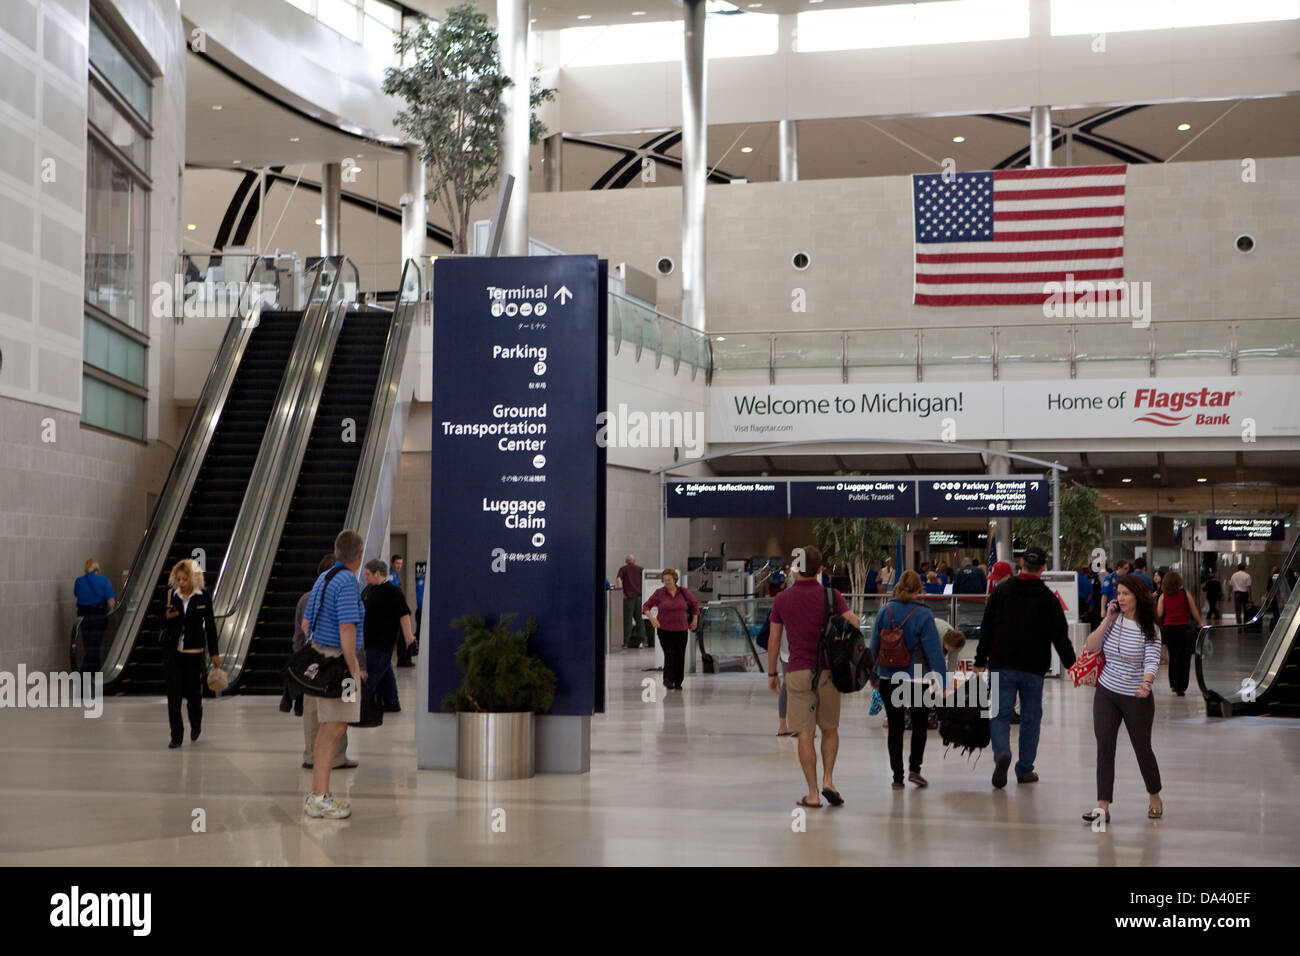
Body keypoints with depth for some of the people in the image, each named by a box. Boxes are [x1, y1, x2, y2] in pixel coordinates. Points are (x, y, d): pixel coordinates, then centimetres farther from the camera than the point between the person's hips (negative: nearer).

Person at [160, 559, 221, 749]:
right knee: (173, 692, -2)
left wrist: (214, 653, 3)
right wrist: (167, 617, -16)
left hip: (193, 651, -1)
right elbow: (163, 625, 8)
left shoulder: (203, 597, -3)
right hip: (171, 650, 2)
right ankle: (176, 735, 4)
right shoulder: (171, 595, 1)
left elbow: (210, 625, 3)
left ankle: (196, 724, 34)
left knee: (192, 690, 5)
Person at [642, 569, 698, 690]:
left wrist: (695, 620, 11)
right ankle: (668, 680, 0)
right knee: (669, 654, -12)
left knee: (680, 656, 4)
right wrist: (652, 618, -13)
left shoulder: (684, 592, 2)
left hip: (681, 629, 2)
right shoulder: (659, 593, -3)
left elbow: (694, 605, 17)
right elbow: (646, 606, 2)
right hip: (664, 629, -2)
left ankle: (678, 682, 15)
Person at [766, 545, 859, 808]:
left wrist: (772, 673, 16)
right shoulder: (831, 596, -3)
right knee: (830, 729, 16)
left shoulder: (782, 599, 2)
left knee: (805, 734, 2)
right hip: (828, 670, 0)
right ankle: (828, 781, 2)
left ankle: (812, 794, 1)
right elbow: (853, 623, -13)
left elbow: (774, 640, 6)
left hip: (798, 672, 0)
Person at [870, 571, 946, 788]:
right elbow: (934, 650, -13)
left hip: (888, 679, 3)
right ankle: (914, 768, 5)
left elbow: (874, 645, 5)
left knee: (895, 727, 10)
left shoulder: (885, 611, -2)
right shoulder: (923, 615, -12)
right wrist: (943, 682, -10)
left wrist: (873, 675, 16)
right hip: (916, 679, -3)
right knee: (919, 723, 17)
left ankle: (897, 777, 10)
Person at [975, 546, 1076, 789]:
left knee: (1000, 713, 3)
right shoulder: (1048, 598, -2)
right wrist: (1072, 665, 5)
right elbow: (1060, 635, -3)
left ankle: (1002, 753, -24)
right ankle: (1024, 770, 13)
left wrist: (980, 661, 8)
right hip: (1033, 668, 0)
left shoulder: (1001, 591, 2)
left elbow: (986, 629, 3)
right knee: (1031, 717, 11)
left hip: (1002, 665, 0)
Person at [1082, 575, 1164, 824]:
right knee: (1104, 747, -5)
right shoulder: (1113, 620, 2)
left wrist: (1146, 683, -40)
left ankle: (1155, 798, 31)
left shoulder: (1148, 628, -11)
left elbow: (1152, 660, -21)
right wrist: (1108, 620, -12)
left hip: (1137, 698, -3)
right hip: (1106, 694, 3)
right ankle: (1102, 806, -5)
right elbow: (1091, 646, -5)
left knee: (1142, 748, 8)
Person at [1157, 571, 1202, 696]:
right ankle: (1180, 687, -1)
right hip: (1183, 627, -2)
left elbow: (1159, 614, -4)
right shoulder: (1185, 594, -4)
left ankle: (1173, 684, 24)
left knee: (1172, 656, 18)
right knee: (1183, 658, 2)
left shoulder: (1163, 596, -1)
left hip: (1168, 628, 2)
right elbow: (1194, 611, 0)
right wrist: (1199, 623, 15)